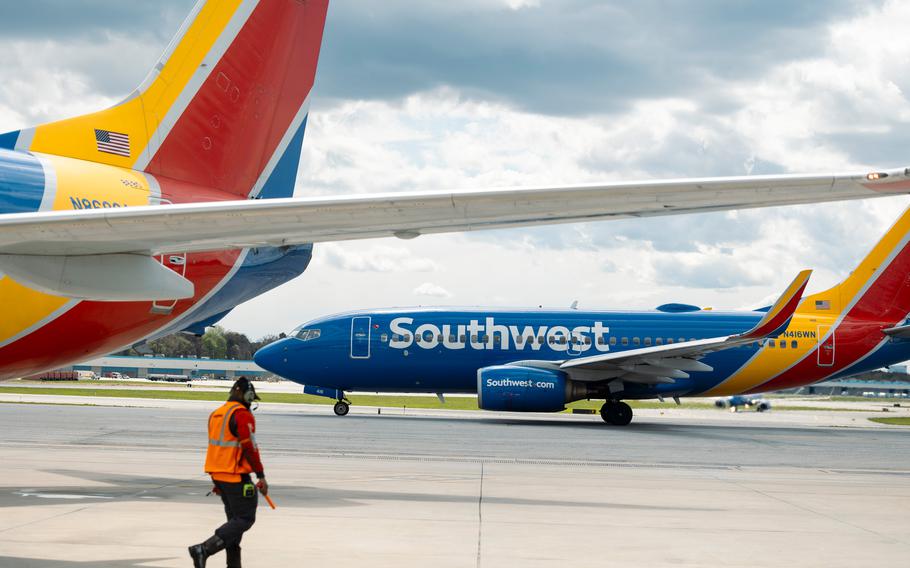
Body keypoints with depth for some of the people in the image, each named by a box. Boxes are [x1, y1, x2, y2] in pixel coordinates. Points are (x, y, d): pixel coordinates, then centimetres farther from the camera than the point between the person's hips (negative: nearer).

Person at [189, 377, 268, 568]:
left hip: (219, 475, 9)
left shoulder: (216, 414, 14)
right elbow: (250, 447, -18)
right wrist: (261, 476, -14)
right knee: (245, 519, -5)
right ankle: (204, 549, -16)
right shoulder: (242, 415, -14)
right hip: (236, 477, -9)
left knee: (235, 518, 16)